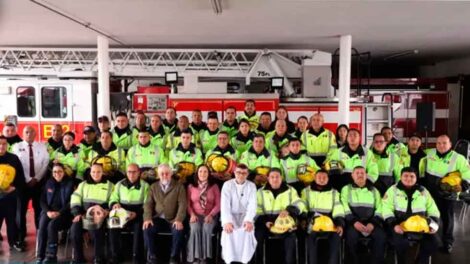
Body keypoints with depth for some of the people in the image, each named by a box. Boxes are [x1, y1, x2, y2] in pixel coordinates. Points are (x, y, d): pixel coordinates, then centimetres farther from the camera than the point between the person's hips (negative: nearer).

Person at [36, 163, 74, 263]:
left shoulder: (70, 183, 2)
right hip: (49, 211, 3)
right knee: (42, 227, -26)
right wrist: (48, 211, -8)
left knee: (52, 225, -31)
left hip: (63, 212, -3)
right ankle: (40, 256, -20)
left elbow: (71, 202, -4)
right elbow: (43, 200, 11)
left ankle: (51, 255, -23)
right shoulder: (48, 183, 15)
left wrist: (59, 212, -17)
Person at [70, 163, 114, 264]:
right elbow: (75, 199, 9)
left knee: (96, 229, -33)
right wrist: (77, 213, -7)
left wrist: (107, 210, -13)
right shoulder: (83, 184, 20)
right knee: (75, 228, -26)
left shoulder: (109, 185, 12)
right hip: (84, 215, 3)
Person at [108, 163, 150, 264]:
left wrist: (136, 213, -21)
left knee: (138, 227, -33)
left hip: (138, 215, -2)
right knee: (113, 226, -27)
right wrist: (114, 204, -14)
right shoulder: (119, 184, 13)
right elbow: (113, 199, 11)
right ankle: (115, 256, -12)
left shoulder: (145, 186, 2)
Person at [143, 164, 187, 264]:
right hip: (158, 219, 2)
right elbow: (148, 204, 5)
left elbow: (182, 204, -6)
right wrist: (147, 218, -13)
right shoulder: (153, 187, 13)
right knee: (147, 229, -26)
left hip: (173, 220, -2)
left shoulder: (179, 186, 4)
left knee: (179, 231, -31)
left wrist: (179, 219, -21)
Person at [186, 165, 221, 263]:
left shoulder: (214, 186, 6)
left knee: (206, 228, -33)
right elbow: (188, 203, 6)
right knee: (195, 228, -32)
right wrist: (192, 214, -11)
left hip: (209, 216, 0)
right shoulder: (191, 186, 9)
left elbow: (218, 204, 1)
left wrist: (211, 215, -14)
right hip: (196, 216, 1)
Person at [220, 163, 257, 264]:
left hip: (245, 215, 1)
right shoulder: (227, 185, -4)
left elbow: (252, 205, -12)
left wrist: (248, 220, -31)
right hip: (231, 215, -1)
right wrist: (227, 221, -32)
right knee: (229, 230, -30)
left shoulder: (251, 186, 0)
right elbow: (225, 204, -15)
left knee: (248, 230, -29)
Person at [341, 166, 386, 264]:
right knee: (351, 235, -33)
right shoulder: (346, 189, 14)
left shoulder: (374, 190, 21)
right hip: (353, 221, -2)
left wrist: (373, 223, -10)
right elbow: (345, 207, -1)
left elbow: (379, 208, 8)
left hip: (371, 222, 2)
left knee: (381, 236, -28)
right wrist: (354, 222, -16)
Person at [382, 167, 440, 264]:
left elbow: (433, 210, 17)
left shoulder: (423, 191, 15)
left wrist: (433, 224, -2)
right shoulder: (393, 190, 5)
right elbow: (387, 209, -4)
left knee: (433, 241, -19)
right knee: (401, 243, -31)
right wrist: (394, 224, -18)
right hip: (400, 224, -3)